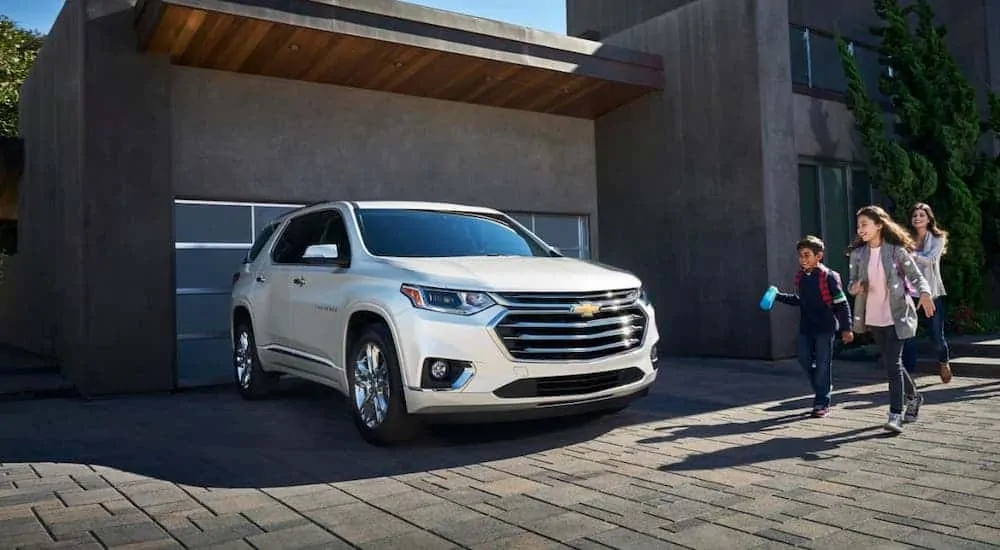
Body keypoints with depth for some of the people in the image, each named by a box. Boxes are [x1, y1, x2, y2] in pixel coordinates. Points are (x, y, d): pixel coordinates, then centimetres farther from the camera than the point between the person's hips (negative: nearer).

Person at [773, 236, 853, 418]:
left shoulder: (828, 276, -12)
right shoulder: (800, 277, 6)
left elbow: (841, 304, -10)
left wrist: (846, 328, -11)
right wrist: (778, 296, 10)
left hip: (825, 327, -6)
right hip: (806, 327, 6)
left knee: (822, 364, 0)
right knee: (805, 359, 8)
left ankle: (822, 403, 9)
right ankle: (823, 388, 31)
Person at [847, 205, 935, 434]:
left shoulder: (896, 250, -9)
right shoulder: (857, 253, 3)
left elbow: (916, 276, -7)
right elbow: (852, 281, 9)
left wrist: (924, 294, -27)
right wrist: (854, 287, -15)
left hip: (896, 315, -5)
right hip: (873, 317, 5)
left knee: (893, 363, -11)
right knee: (888, 362, 15)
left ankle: (895, 415, -7)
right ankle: (913, 397, 39)